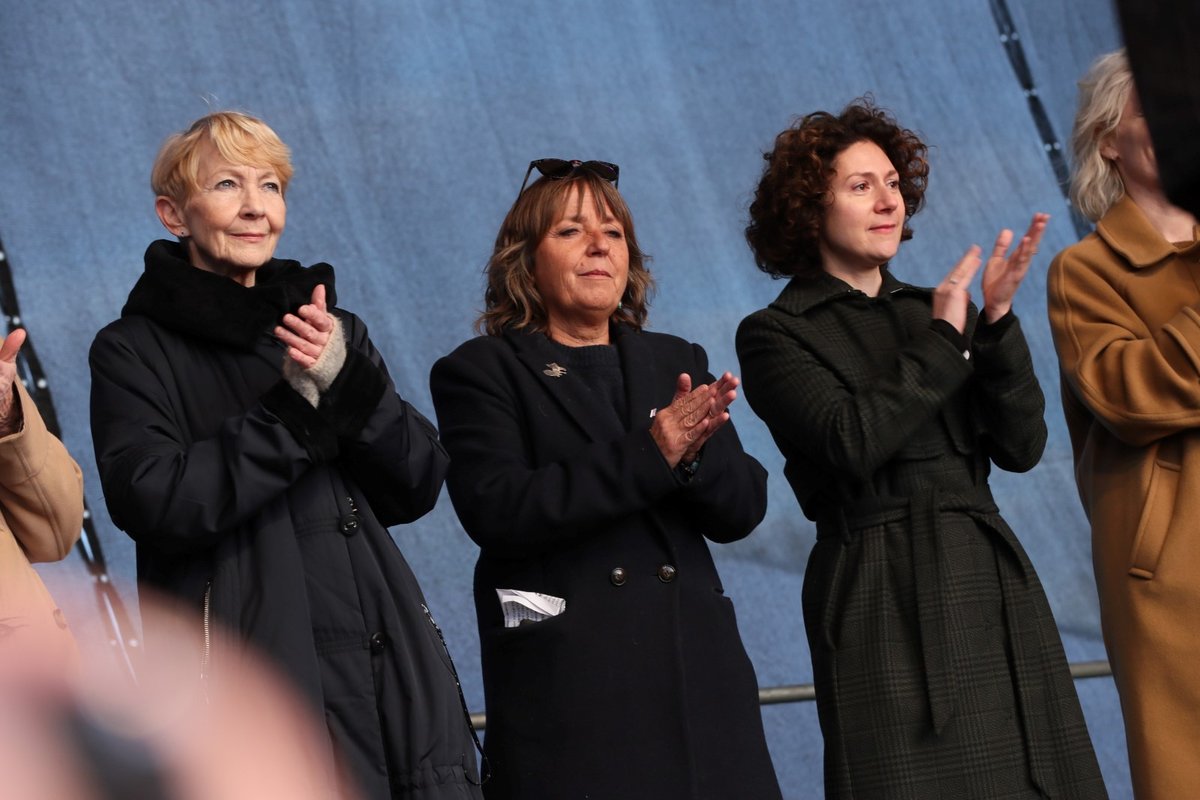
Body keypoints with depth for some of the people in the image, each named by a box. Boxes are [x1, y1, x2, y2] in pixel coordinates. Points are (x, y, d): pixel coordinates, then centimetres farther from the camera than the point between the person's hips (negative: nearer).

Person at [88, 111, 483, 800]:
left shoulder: (330, 330, 17)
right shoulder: (136, 351, 2)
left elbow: (417, 488, 7)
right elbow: (154, 503, -13)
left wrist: (348, 377, -9)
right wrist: (297, 406, -13)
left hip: (381, 659, 5)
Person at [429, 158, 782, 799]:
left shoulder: (674, 362, 16)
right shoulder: (479, 373, 3)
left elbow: (742, 510, 7)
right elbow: (496, 510, -13)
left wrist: (693, 453, -15)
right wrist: (649, 457, -18)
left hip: (695, 674, 4)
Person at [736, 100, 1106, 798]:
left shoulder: (928, 312, 16)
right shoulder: (775, 337, 1)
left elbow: (1022, 445, 6)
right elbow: (853, 440, -17)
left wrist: (997, 321, -7)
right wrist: (943, 341, -8)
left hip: (990, 586, 5)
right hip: (885, 602, -5)